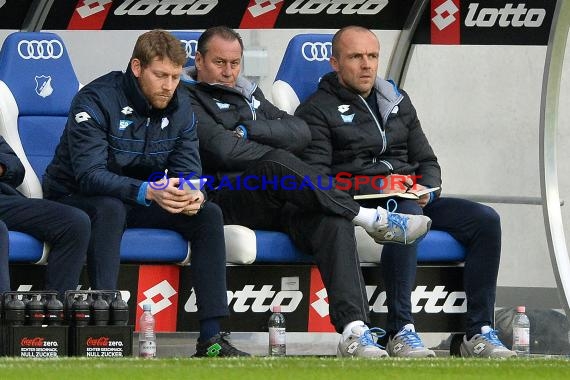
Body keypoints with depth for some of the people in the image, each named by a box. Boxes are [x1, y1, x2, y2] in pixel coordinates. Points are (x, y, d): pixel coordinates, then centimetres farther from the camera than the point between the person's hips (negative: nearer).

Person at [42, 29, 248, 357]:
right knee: (111, 208, -39)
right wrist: (149, 192, -46)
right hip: (77, 199, -6)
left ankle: (211, 337, -16)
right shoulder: (97, 100, -23)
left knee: (208, 214, -13)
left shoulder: (180, 106, -2)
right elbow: (89, 174, -32)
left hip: (138, 201, 6)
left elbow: (188, 168, -4)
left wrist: (193, 195, -30)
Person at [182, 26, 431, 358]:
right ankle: (370, 218, -24)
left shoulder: (249, 93, 30)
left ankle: (355, 331, -43)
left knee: (333, 222, -27)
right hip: (224, 199, -6)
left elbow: (301, 133, 13)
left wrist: (247, 130, -1)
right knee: (277, 166, -37)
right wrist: (281, 155, -4)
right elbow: (223, 149, -11)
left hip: (275, 202, 6)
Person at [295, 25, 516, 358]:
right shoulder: (318, 110, 4)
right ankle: (401, 331, -40)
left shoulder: (397, 102, 23)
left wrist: (427, 189, 0)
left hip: (412, 198, 6)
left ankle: (480, 332, -20)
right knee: (406, 215, -39)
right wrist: (376, 189, -19)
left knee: (485, 219, -16)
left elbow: (427, 161, 25)